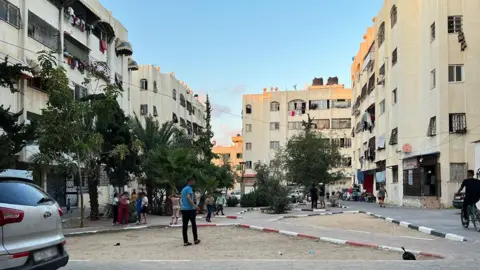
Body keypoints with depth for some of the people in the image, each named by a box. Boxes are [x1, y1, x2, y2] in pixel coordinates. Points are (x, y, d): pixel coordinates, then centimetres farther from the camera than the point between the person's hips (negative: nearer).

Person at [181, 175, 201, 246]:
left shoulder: (183, 189, 18)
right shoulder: (189, 188, -8)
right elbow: (188, 197, -24)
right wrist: (195, 205, -31)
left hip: (183, 209, 7)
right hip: (190, 209, -7)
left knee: (184, 226, 1)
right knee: (193, 224, 7)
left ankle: (185, 242, 0)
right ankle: (195, 240, 14)